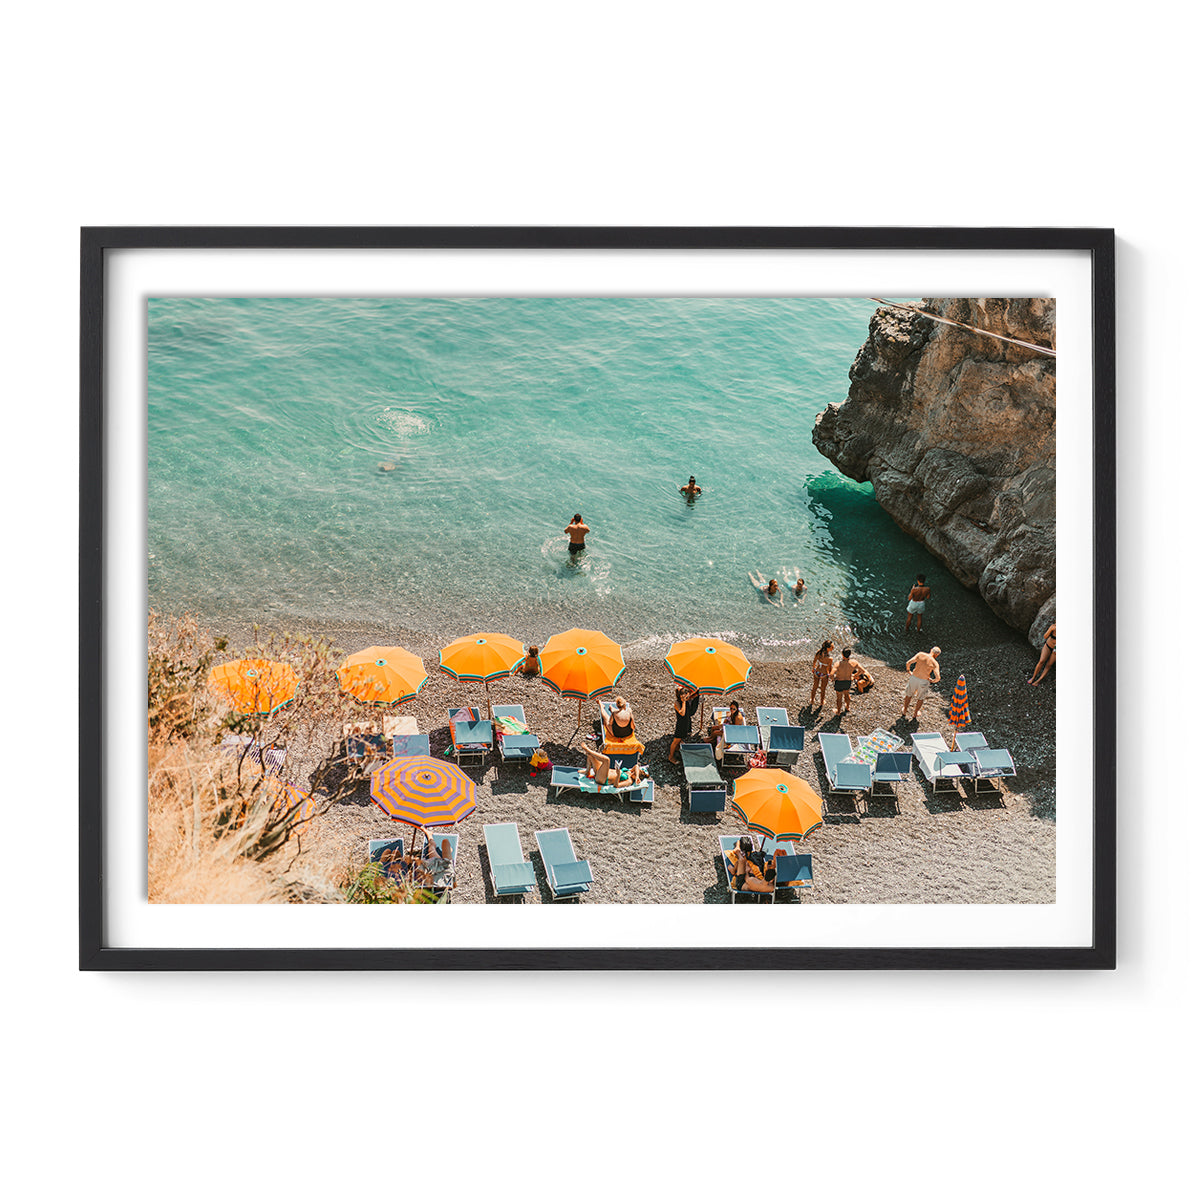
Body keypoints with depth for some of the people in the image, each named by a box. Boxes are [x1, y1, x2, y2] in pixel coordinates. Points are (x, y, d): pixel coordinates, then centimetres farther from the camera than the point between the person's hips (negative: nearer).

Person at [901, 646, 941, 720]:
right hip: (924, 682, -2)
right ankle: (915, 714, 39)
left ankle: (904, 712, 42)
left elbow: (908, 663, -14)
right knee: (921, 697, 28)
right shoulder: (934, 663, -13)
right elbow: (938, 677, -22)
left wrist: (908, 671, 6)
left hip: (913, 678, 2)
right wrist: (933, 681, 1)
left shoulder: (920, 654, -10)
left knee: (909, 694, 29)